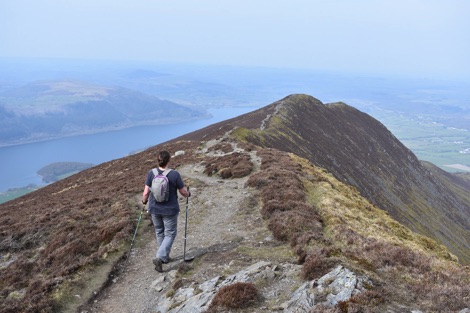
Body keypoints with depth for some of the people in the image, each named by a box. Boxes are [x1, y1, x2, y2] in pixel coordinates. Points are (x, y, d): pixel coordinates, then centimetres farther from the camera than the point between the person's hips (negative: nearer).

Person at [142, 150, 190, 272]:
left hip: (154, 209, 3)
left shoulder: (151, 173, -12)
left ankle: (165, 257, 35)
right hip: (169, 210, -3)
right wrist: (188, 194, 14)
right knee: (170, 234, 11)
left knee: (159, 232, 22)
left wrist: (144, 201, 14)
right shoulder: (174, 174, -18)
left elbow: (146, 193, -8)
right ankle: (159, 257, -6)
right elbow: (184, 192, -9)